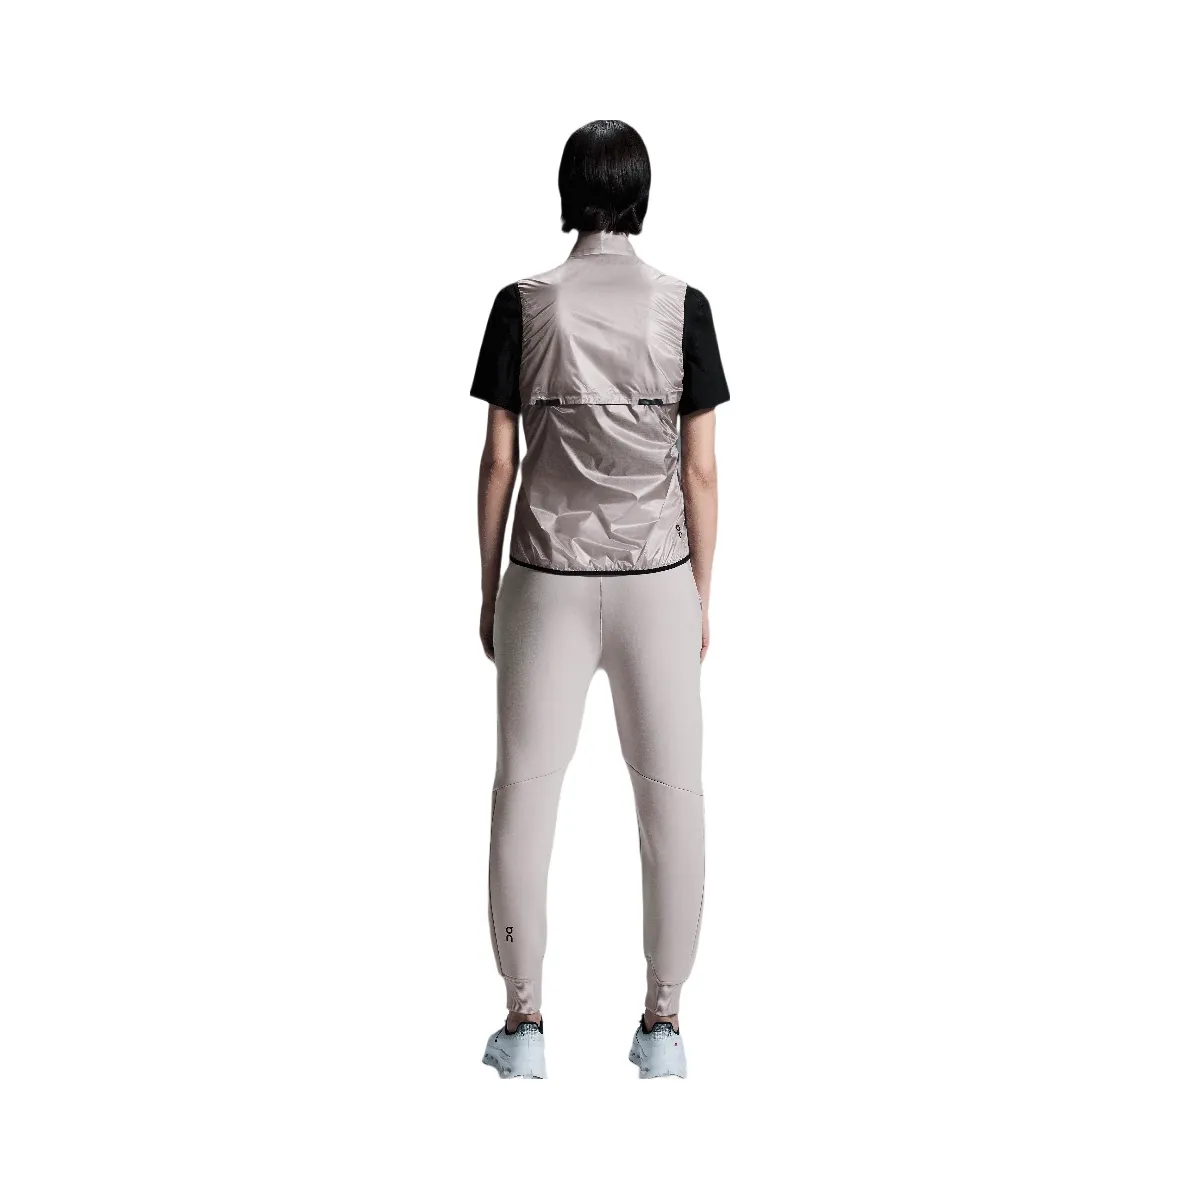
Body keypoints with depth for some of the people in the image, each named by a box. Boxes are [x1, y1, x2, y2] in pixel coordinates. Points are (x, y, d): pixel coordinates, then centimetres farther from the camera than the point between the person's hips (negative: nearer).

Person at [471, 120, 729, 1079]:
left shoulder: (524, 305, -4)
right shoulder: (683, 307, -3)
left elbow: (499, 460, -3)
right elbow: (700, 468, -2)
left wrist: (488, 591, 7)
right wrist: (701, 596, 8)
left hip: (547, 584, 0)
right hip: (656, 581, 0)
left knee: (526, 791, 7)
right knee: (670, 794, 7)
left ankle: (525, 1023, 10)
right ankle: (663, 1024, 11)